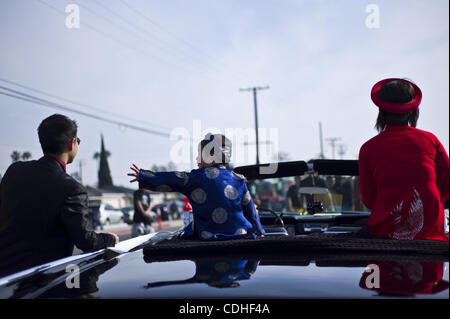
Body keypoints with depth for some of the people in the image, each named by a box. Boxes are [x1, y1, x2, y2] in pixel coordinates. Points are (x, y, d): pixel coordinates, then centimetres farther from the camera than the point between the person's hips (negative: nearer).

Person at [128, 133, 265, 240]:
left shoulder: (200, 177, -5)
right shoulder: (238, 179, 8)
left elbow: (170, 181, 1)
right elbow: (249, 208, 13)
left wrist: (142, 176, 13)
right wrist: (258, 231, 26)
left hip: (210, 237, -4)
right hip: (241, 235, 5)